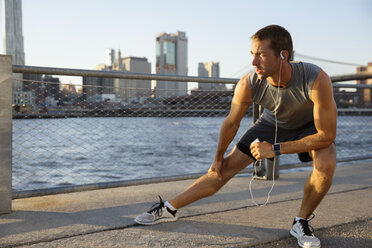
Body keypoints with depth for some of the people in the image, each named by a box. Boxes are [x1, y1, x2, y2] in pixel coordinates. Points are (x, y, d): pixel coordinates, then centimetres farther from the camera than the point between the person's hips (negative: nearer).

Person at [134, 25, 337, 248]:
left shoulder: (316, 80, -41)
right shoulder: (248, 85, -31)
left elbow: (326, 135, -32)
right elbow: (231, 123, -11)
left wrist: (275, 149, -34)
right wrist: (219, 157, 3)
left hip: (310, 125, -1)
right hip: (273, 121, 2)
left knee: (326, 164, -31)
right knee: (225, 168, -4)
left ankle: (302, 223, -4)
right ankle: (169, 209, 10)